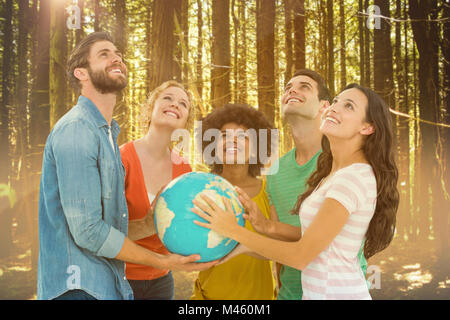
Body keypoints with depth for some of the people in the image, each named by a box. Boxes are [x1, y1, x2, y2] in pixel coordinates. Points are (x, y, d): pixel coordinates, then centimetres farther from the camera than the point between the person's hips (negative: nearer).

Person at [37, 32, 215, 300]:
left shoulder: (107, 133, 15)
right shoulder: (75, 130, -17)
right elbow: (87, 231, -21)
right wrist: (162, 261, -15)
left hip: (108, 286, 9)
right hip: (79, 288, -9)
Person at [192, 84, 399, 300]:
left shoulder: (354, 177, -21)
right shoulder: (336, 173, 7)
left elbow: (301, 255, -21)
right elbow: (317, 238, 9)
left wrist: (234, 231, -16)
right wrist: (267, 226, -4)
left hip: (337, 293, -8)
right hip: (320, 290, 8)